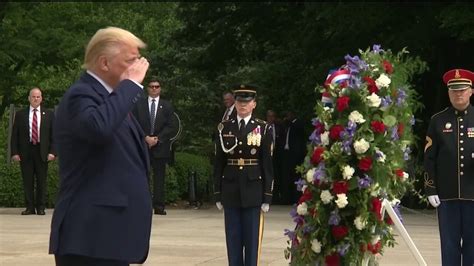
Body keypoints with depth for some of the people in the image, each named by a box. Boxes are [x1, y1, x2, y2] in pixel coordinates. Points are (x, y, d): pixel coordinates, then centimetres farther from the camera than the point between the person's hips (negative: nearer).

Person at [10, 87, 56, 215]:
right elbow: (14, 135, 5)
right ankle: (30, 207, 8)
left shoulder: (49, 114, 7)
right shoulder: (20, 114, 7)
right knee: (27, 181, 2)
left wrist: (52, 152, -7)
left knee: (41, 181, 2)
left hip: (42, 152, 0)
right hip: (25, 152, 0)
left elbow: (54, 134, 5)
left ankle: (41, 207, 8)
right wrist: (15, 152, -5)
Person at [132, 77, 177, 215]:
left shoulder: (167, 106, 10)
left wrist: (157, 138, -8)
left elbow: (172, 127, 3)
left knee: (159, 176, -1)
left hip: (160, 146, 1)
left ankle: (159, 205, -1)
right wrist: (146, 138, -10)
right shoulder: (139, 104, 9)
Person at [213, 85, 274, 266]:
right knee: (233, 240, 6)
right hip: (231, 191, 2)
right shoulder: (224, 128, 5)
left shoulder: (263, 128, 0)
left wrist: (267, 197, -4)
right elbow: (218, 163, 6)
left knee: (252, 239, 2)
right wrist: (218, 194, 3)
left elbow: (267, 165, -1)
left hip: (253, 190, -2)